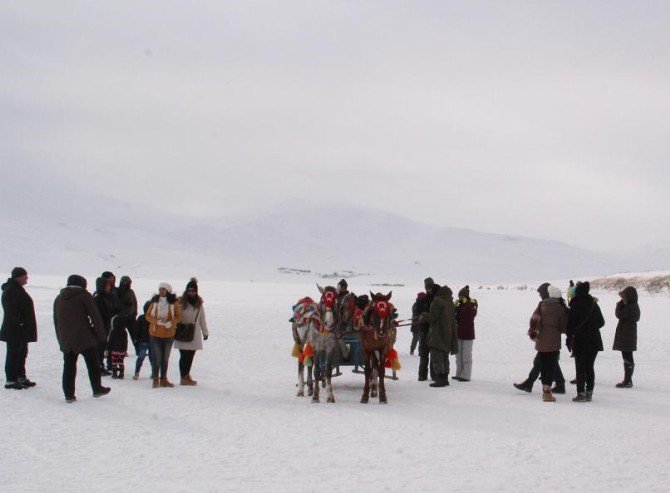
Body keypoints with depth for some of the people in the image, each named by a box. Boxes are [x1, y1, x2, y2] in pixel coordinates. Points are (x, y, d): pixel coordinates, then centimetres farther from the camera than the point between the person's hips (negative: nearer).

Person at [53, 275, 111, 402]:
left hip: (66, 340, 5)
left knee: (69, 366, 6)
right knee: (92, 363, 9)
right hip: (84, 338, -5)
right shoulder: (83, 295, -4)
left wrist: (61, 340, 19)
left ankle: (69, 394, 3)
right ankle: (97, 389, 16)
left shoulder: (58, 299, 14)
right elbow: (94, 315, -8)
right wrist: (100, 334, -3)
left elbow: (56, 321, 17)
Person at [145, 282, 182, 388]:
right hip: (155, 333, -1)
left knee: (165, 357, 11)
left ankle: (163, 379, 20)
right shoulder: (154, 302, 0)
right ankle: (155, 379, 8)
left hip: (169, 334, 1)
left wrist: (170, 323, -20)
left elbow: (178, 317, -3)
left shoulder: (174, 303, -3)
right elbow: (148, 315, 1)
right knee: (156, 357, -2)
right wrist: (157, 321, -16)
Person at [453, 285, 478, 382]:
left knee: (466, 355, -7)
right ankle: (459, 374, 18)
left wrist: (466, 303, -21)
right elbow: (455, 316, 9)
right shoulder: (459, 305, 11)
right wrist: (455, 306, -4)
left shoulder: (472, 304, -6)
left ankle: (466, 376, -6)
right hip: (459, 332, 7)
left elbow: (472, 314, -24)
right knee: (459, 354, 11)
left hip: (468, 333, -7)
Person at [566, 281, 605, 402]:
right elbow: (601, 322, 11)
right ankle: (589, 393, 11)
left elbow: (571, 323, -10)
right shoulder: (594, 304, 5)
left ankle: (581, 393, -3)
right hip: (594, 340, 4)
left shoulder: (575, 305, -10)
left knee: (580, 367, 0)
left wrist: (569, 339, -3)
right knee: (590, 367, 11)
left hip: (580, 340, -4)